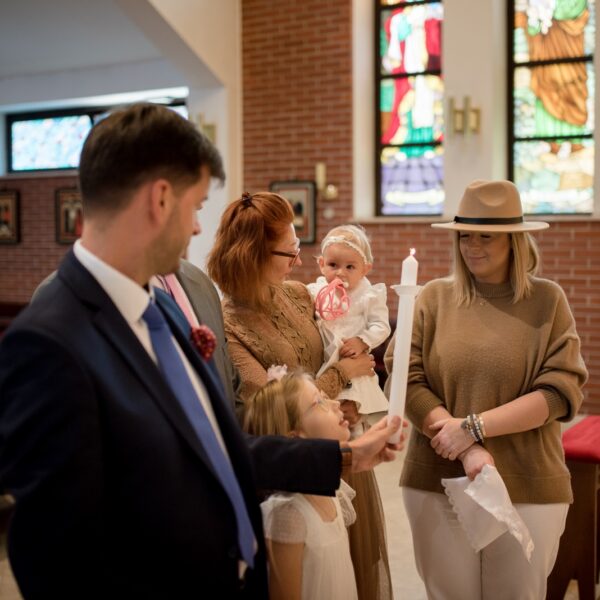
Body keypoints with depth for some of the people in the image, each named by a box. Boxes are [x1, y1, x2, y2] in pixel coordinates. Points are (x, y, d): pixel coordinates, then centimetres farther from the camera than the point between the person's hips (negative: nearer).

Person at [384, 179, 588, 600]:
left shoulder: (548, 300, 0)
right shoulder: (434, 298, 1)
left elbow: (560, 390, -8)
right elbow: (405, 380, -5)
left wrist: (473, 427, -15)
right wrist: (467, 451, -15)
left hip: (528, 487, 0)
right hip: (439, 483, 1)